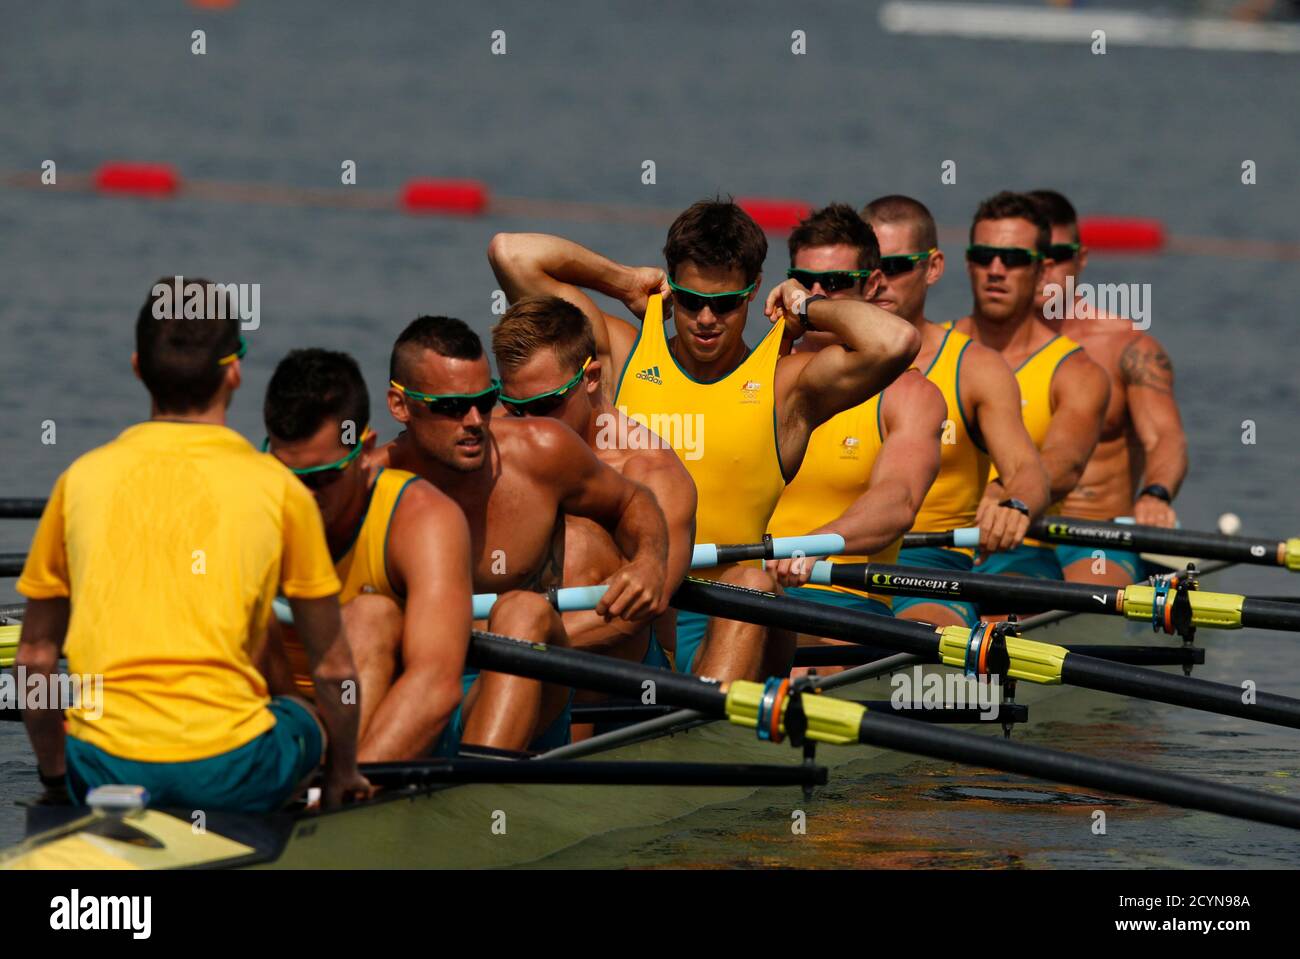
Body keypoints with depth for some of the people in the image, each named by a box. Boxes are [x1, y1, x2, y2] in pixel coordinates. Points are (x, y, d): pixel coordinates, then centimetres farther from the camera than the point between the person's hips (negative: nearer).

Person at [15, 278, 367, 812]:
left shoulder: (82, 479, 8)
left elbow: (35, 657, 15)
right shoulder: (278, 489, 2)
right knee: (308, 716, 29)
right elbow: (333, 669, 11)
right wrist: (342, 776, 28)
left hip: (102, 769, 3)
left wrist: (56, 775, 30)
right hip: (229, 775, -3)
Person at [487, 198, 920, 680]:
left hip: (724, 624, -1)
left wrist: (810, 309, 7)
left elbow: (894, 343, -10)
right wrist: (623, 281, 18)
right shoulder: (621, 352, 14)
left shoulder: (785, 384, 8)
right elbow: (510, 253, 13)